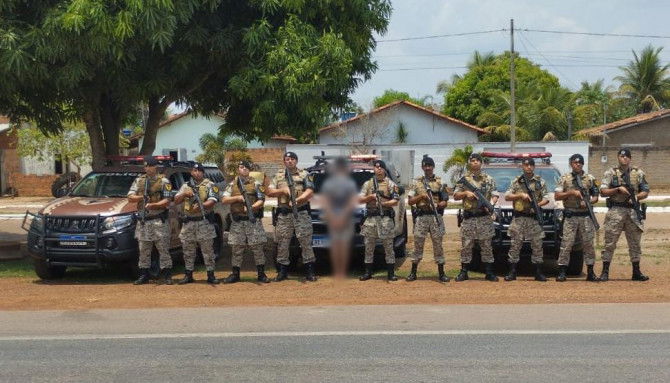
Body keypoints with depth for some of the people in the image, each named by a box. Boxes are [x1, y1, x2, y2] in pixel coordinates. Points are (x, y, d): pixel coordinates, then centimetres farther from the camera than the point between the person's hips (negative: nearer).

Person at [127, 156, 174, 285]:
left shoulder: (163, 181, 0)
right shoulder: (139, 181, 13)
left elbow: (167, 201, -7)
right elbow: (130, 197, 7)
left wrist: (153, 205, -22)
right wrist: (141, 197, -12)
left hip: (159, 220, -4)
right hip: (143, 220, 4)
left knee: (163, 249, -4)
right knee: (144, 250, 8)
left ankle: (167, 275, 0)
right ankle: (144, 275, 15)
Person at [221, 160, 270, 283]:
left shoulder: (256, 184, 5)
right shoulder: (232, 185, 10)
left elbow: (261, 200, -1)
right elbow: (224, 200, 2)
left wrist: (252, 207, -17)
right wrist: (238, 198, -11)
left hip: (254, 220, -2)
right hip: (237, 221, 2)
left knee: (258, 248, -1)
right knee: (237, 249, 5)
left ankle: (261, 274, 6)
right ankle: (235, 274, 14)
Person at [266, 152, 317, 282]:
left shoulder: (304, 175, 6)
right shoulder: (279, 176, 15)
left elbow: (309, 192, -6)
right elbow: (269, 191, 9)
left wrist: (297, 200, -21)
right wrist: (283, 190, -8)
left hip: (301, 214, -3)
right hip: (284, 215, 3)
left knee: (306, 242, -4)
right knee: (282, 244, 3)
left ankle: (309, 271, 1)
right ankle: (283, 271, 12)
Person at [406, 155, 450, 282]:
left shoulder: (440, 182, 8)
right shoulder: (417, 182, 9)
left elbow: (445, 201, 5)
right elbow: (410, 201, 6)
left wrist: (439, 204, -18)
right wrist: (421, 196, -10)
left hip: (436, 217, 0)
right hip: (421, 217, 0)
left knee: (438, 244, 1)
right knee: (418, 244, 3)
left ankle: (441, 273, 6)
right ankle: (413, 272, 10)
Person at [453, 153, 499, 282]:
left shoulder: (489, 179, 9)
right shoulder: (463, 179, 7)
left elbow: (495, 195, 6)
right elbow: (455, 196, 7)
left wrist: (490, 204, -13)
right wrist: (466, 193, -11)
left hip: (485, 217, 0)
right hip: (468, 217, 0)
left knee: (487, 245, 3)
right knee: (466, 246, 1)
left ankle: (489, 272, 7)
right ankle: (464, 272, 8)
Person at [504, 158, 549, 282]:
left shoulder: (540, 182, 9)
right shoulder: (516, 181, 9)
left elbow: (546, 198, 6)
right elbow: (507, 196, 4)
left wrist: (538, 204, -14)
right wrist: (520, 195, -10)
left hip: (535, 218, 0)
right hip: (518, 217, 0)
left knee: (537, 246, 0)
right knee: (515, 245, -2)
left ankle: (538, 273, 7)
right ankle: (512, 272, 3)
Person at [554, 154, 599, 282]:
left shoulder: (590, 179, 9)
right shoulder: (564, 178, 5)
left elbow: (595, 197, 10)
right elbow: (557, 196, 0)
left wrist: (588, 202, -10)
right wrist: (571, 192, -12)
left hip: (586, 216, 2)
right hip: (570, 216, -2)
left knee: (588, 244, 2)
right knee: (566, 244, -5)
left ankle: (590, 272, 9)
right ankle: (562, 272, -1)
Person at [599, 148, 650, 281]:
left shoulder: (638, 173, 9)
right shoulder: (611, 173, 3)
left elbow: (645, 191, 10)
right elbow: (603, 192, -3)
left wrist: (636, 197, -10)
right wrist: (618, 189, -15)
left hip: (633, 211, 3)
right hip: (616, 211, -3)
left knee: (635, 243, 8)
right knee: (610, 243, -2)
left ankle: (636, 272, 16)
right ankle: (605, 272, 2)